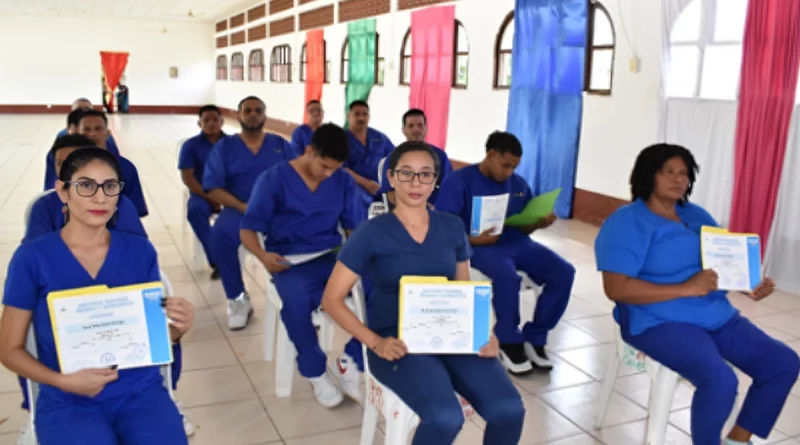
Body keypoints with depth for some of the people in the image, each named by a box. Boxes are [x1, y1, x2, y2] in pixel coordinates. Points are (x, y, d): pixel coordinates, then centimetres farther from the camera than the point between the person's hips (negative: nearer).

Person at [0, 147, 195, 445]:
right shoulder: (32, 258, -4)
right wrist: (63, 381, -14)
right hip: (68, 401, -1)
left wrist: (176, 328, -12)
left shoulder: (141, 251, 3)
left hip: (141, 391, 2)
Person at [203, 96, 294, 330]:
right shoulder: (224, 147, 9)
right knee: (219, 235, -33)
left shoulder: (281, 145, 14)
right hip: (239, 209, 0)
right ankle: (238, 299, -14)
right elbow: (213, 188, -1)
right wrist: (243, 207, -17)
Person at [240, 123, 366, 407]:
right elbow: (248, 230, -3)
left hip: (332, 255, 3)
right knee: (296, 299, -38)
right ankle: (315, 372, -10)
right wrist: (263, 256, -23)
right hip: (290, 261, -3)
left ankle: (350, 362, -8)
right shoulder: (273, 178, -3)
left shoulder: (343, 181, 8)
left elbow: (355, 227, 10)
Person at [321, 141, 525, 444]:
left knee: (509, 410, -20)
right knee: (446, 417, -30)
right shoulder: (372, 233, -3)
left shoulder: (452, 228, 9)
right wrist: (375, 343, -15)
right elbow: (332, 299, -3)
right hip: (398, 341, -4)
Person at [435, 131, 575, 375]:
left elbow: (523, 228, 17)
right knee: (507, 276, -38)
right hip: (481, 246, -6)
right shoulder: (459, 181, -3)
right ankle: (509, 341, -11)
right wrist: (473, 240, -22)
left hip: (517, 243, 6)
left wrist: (539, 223, -5)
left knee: (564, 272, -17)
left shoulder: (518, 184, 14)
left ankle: (535, 338, -1)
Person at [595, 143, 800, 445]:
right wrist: (686, 289, -22)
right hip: (660, 322, -8)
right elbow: (616, 288, -19)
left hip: (718, 316, 8)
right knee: (721, 380, -30)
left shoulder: (697, 215, 16)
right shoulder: (628, 222, -10)